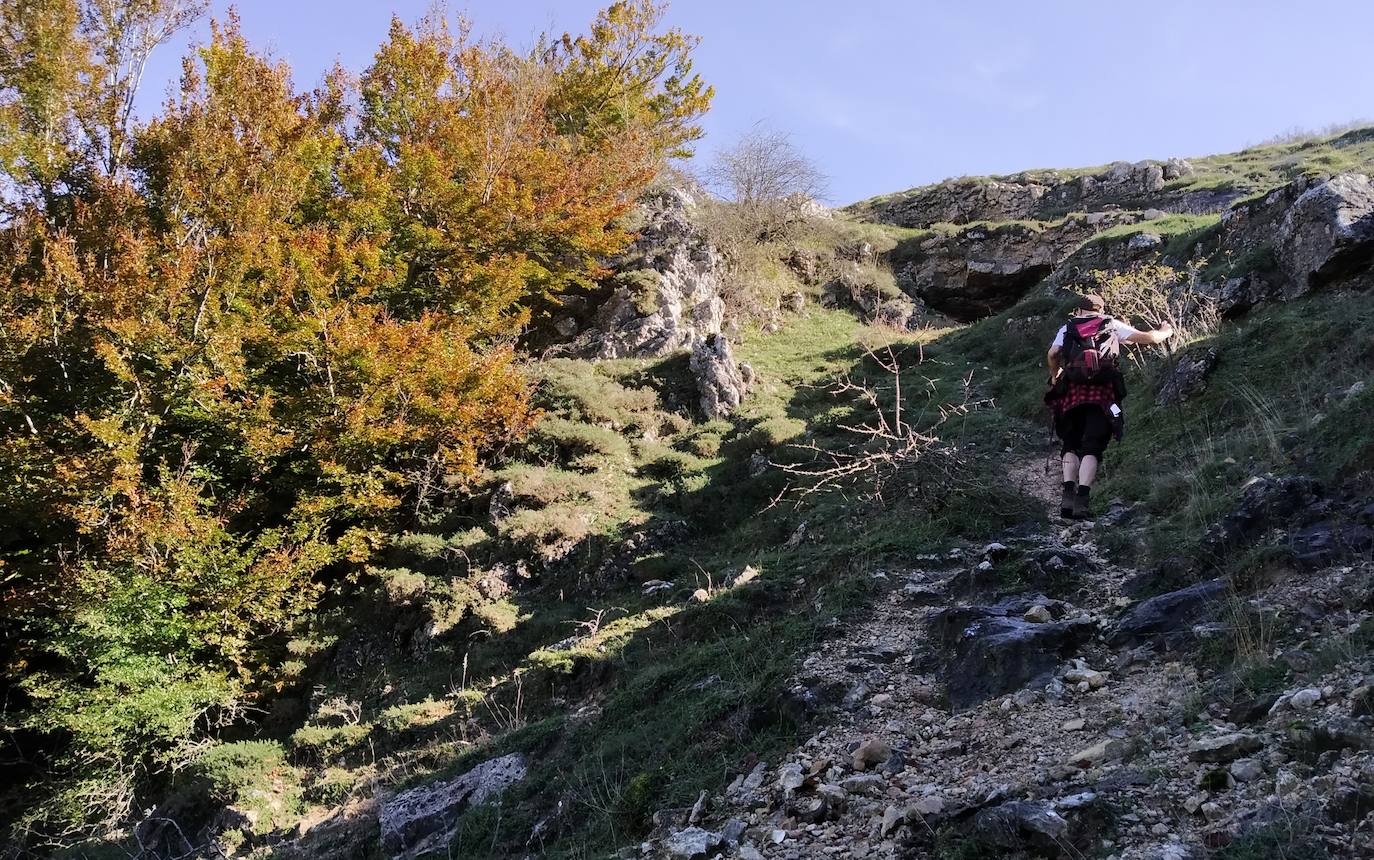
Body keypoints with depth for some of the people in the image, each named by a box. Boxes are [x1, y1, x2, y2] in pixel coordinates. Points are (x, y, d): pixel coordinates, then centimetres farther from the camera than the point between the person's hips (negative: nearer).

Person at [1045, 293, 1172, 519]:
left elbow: (1053, 354, 3)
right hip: (1101, 392, -1)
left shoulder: (1067, 328, 19)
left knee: (1071, 445, 10)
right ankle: (1082, 499, -20)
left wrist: (1054, 377, 20)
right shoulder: (1111, 325, 17)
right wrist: (1165, 331, 37)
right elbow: (1149, 338, 16)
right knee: (1091, 448, -4)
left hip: (1071, 391, 1)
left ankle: (1068, 495, -8)